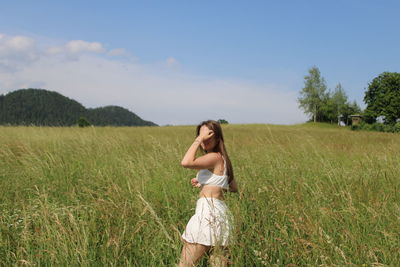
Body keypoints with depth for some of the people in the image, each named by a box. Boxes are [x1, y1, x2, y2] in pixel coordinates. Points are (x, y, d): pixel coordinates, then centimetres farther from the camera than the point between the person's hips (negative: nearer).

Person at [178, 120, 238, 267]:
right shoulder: (222, 159, 17)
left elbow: (186, 162, -26)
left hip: (208, 211, -10)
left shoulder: (214, 157, -11)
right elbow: (234, 188, 23)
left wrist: (199, 139, -17)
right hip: (220, 210, 10)